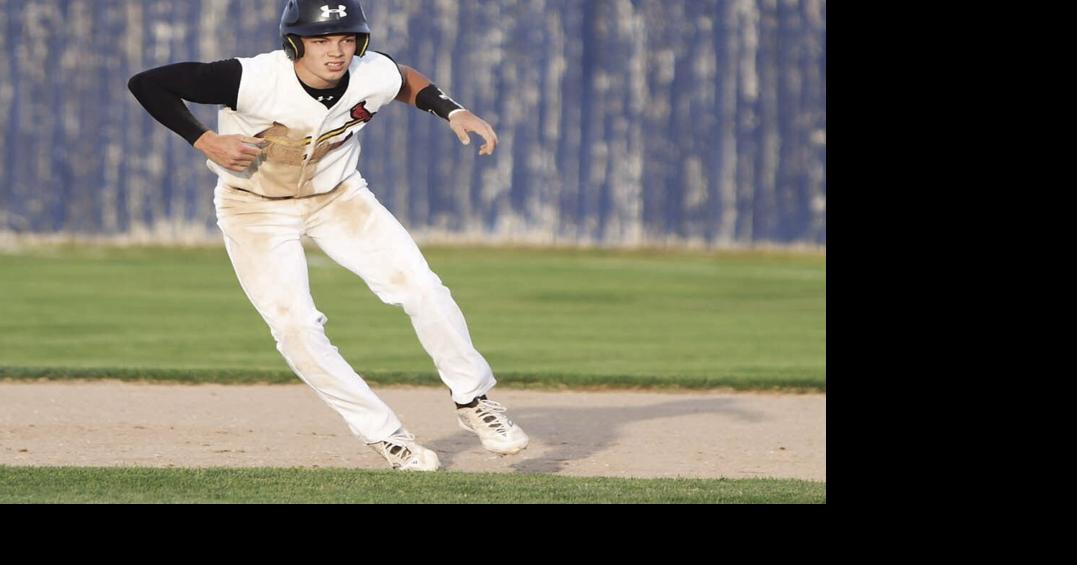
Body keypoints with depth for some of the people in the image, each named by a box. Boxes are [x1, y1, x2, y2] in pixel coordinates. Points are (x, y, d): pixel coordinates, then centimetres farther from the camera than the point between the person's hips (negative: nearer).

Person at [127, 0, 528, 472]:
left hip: (338, 197, 3)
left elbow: (406, 80, 8)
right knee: (295, 326, -16)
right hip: (255, 208, -3)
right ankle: (384, 435, -1)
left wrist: (453, 112, -7)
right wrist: (206, 142, -29)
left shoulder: (376, 77, -20)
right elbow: (145, 84, -25)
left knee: (420, 287, -11)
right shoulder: (253, 80, -33)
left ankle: (473, 401, 9)